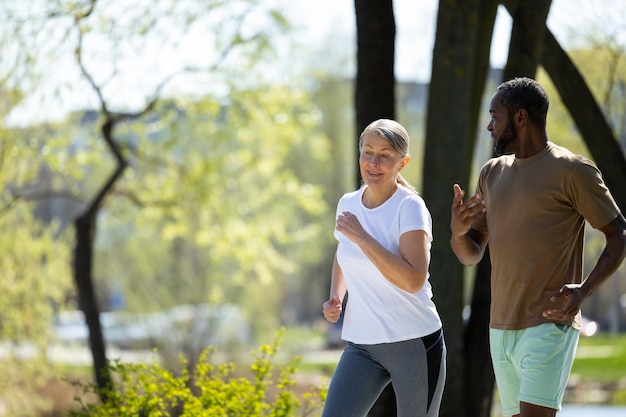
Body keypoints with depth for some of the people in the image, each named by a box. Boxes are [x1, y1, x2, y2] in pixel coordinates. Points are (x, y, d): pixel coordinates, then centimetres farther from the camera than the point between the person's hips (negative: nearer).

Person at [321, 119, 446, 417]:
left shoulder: (410, 207, -12)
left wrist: (361, 237, -23)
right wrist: (335, 298, 7)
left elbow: (414, 280, -24)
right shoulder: (348, 204, 6)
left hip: (414, 343, -5)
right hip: (361, 345, 5)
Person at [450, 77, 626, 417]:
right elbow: (471, 255, 16)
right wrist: (458, 232, -8)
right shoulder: (492, 173, 14)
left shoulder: (572, 171, -6)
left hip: (550, 326, -7)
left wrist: (584, 290, -19)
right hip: (501, 327, 7)